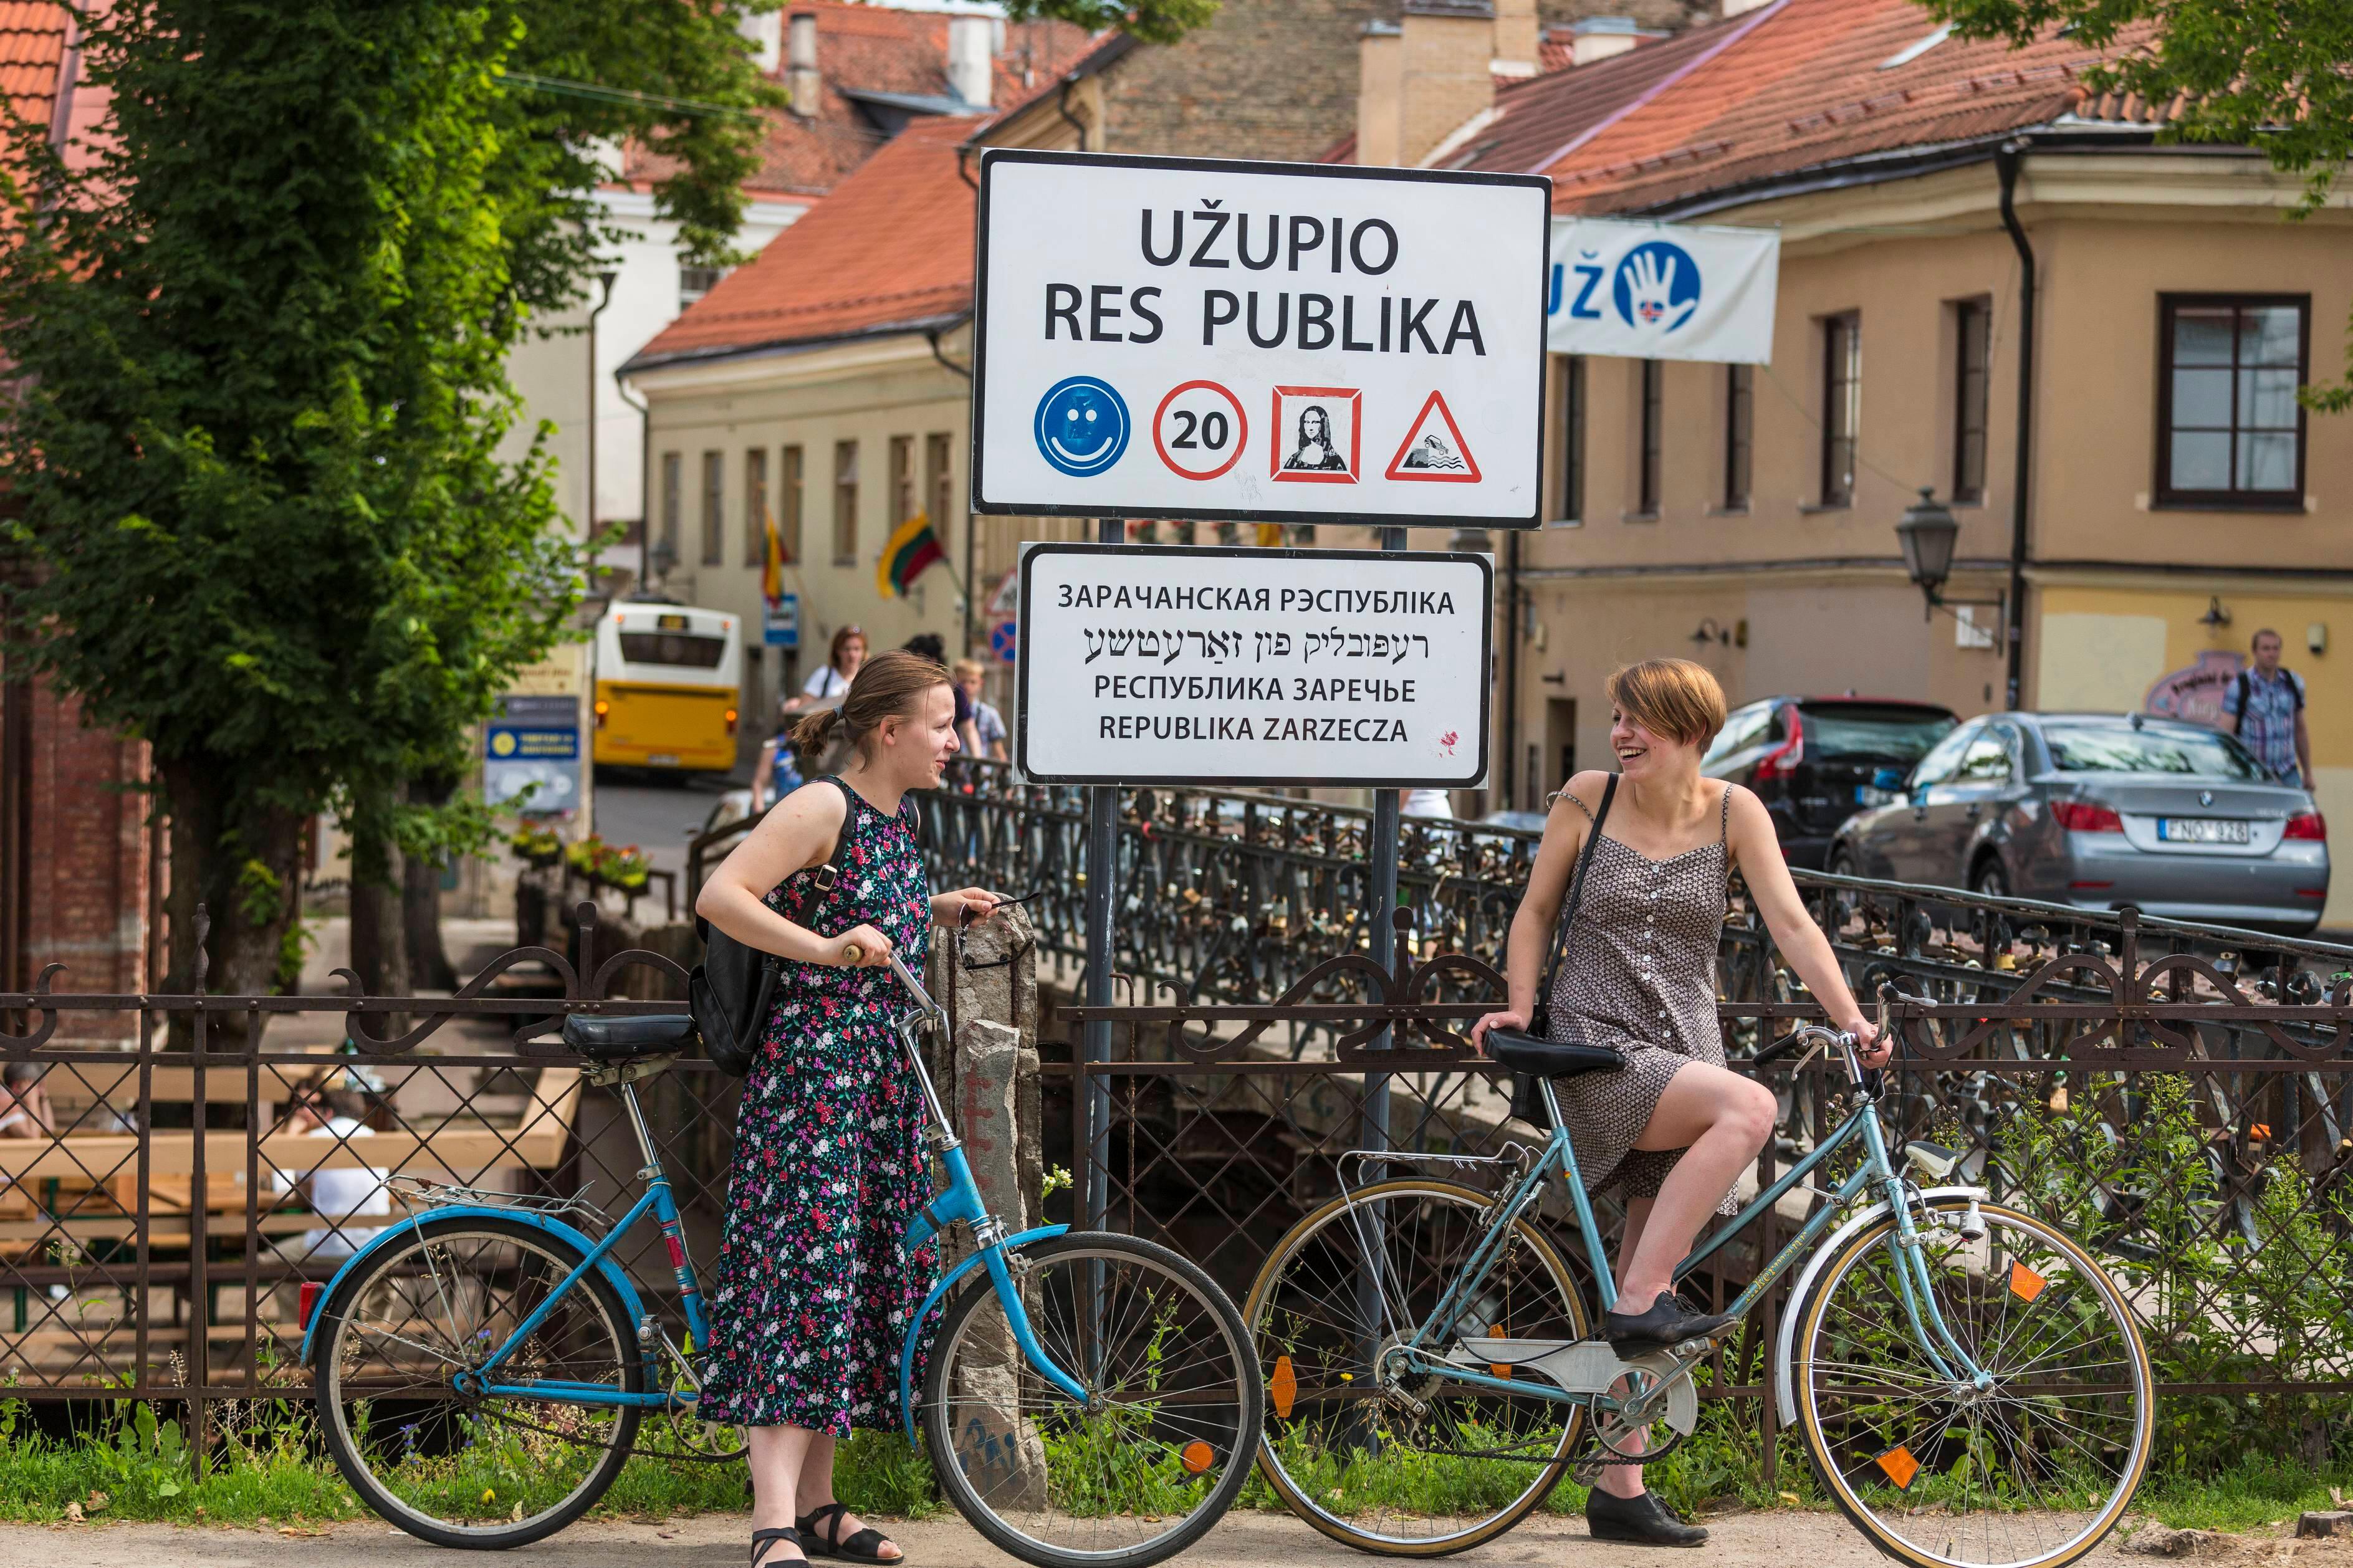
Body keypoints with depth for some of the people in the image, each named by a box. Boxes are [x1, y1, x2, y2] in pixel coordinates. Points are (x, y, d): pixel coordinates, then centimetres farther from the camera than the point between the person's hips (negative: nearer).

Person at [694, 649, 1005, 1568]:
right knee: (803, 1269, -15)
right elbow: (721, 897, -19)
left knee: (865, 1278, 9)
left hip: (881, 1084, 9)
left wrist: (940, 911, 15)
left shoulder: (902, 818, 16)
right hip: (809, 1072, -9)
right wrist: (826, 950, -27)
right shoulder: (821, 810, -11)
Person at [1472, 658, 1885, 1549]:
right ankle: (1640, 1304, -28)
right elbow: (1535, 913, 9)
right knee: (1749, 1108, -31)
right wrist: (1520, 1007, -4)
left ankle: (1619, 1491, 10)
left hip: (1683, 1055, 3)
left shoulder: (1732, 813, 3)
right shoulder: (1588, 800, 0)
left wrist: (1851, 1021, -14)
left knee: (1646, 1299, 3)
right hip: (1595, 1050, -3)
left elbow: (1790, 923, -3)